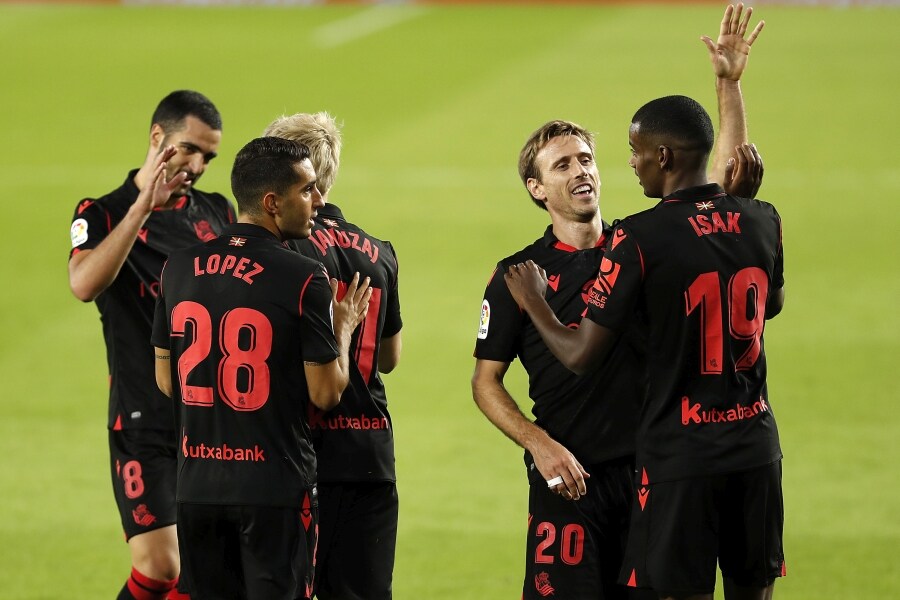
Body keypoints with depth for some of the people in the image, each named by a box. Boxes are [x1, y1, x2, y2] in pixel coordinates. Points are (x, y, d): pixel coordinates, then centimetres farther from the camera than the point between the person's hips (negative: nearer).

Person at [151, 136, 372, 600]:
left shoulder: (179, 267, 2)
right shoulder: (303, 279, -14)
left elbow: (167, 381, 10)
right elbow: (326, 393, -9)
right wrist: (344, 326, 7)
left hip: (197, 486, 5)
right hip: (276, 487, -5)